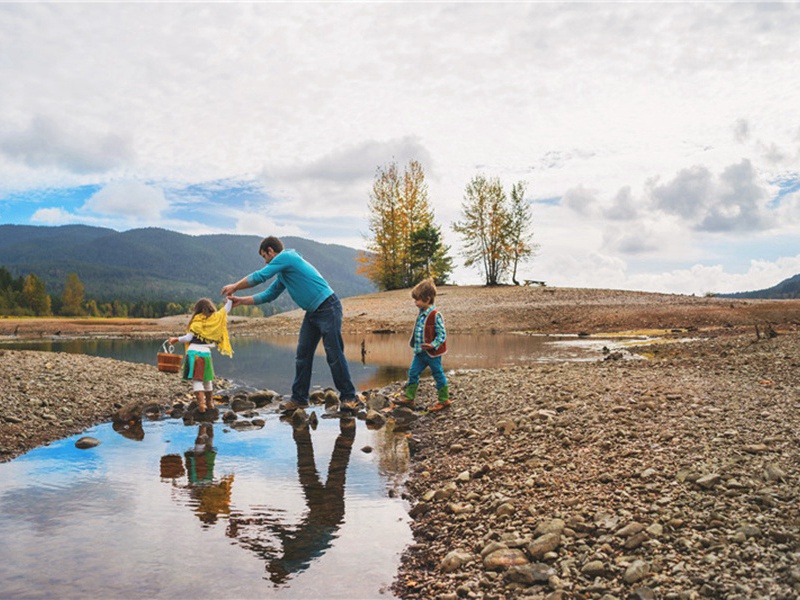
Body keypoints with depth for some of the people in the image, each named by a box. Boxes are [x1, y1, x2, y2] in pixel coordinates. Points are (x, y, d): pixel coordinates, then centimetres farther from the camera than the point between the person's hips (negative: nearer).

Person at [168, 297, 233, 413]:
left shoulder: (197, 321, -2)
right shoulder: (216, 318, 4)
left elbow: (188, 338, -6)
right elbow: (227, 308, 19)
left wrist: (176, 339, 9)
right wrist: (230, 298, 36)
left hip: (193, 352, -2)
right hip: (206, 353, 2)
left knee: (196, 380, 0)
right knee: (207, 379, 19)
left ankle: (201, 403, -11)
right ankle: (210, 403, 28)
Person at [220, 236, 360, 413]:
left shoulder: (286, 256, -8)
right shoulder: (283, 273, 21)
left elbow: (258, 277, -9)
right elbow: (268, 295, 27)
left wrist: (234, 287, 6)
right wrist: (240, 300, 24)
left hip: (328, 309, -10)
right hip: (312, 313, 10)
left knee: (334, 355, -8)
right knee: (302, 355, 8)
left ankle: (349, 397, 1)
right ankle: (299, 398, 15)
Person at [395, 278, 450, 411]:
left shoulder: (435, 315, -19)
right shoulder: (421, 313, 7)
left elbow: (442, 334, -20)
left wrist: (433, 345, -31)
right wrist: (414, 343, 15)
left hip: (432, 353, -8)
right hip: (420, 352, 8)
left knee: (438, 375, 6)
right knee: (413, 373, 10)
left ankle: (443, 400, 19)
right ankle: (409, 398, 20)